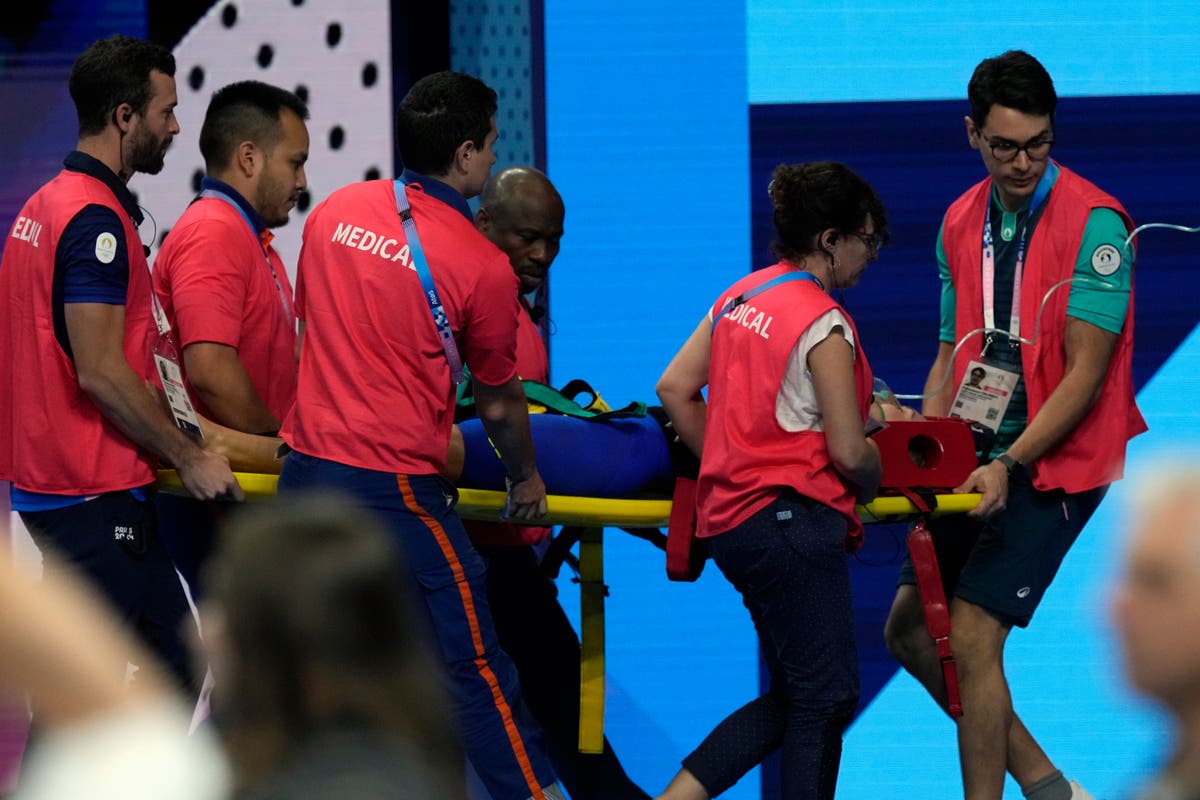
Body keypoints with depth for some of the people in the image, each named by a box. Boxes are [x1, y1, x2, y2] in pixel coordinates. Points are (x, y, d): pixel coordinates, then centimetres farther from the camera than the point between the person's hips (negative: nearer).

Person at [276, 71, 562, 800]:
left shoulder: (335, 212, 7)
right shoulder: (483, 266, -9)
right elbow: (498, 403, 2)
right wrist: (527, 481, 21)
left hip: (304, 469, 6)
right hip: (394, 487, -6)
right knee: (475, 665, 0)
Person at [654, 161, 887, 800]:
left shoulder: (739, 297, 11)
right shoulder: (824, 325, -13)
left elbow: (675, 387, 12)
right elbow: (849, 453, -15)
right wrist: (877, 477, 6)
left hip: (731, 516, 9)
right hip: (794, 520, -9)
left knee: (792, 697, 15)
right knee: (824, 699, -2)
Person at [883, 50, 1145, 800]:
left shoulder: (1095, 223, -15)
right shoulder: (961, 224, 6)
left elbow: (1086, 372, -17)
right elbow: (953, 352, 12)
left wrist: (1010, 464, -24)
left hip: (1056, 464, -8)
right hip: (983, 463, 8)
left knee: (970, 640, -14)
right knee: (911, 629, 10)